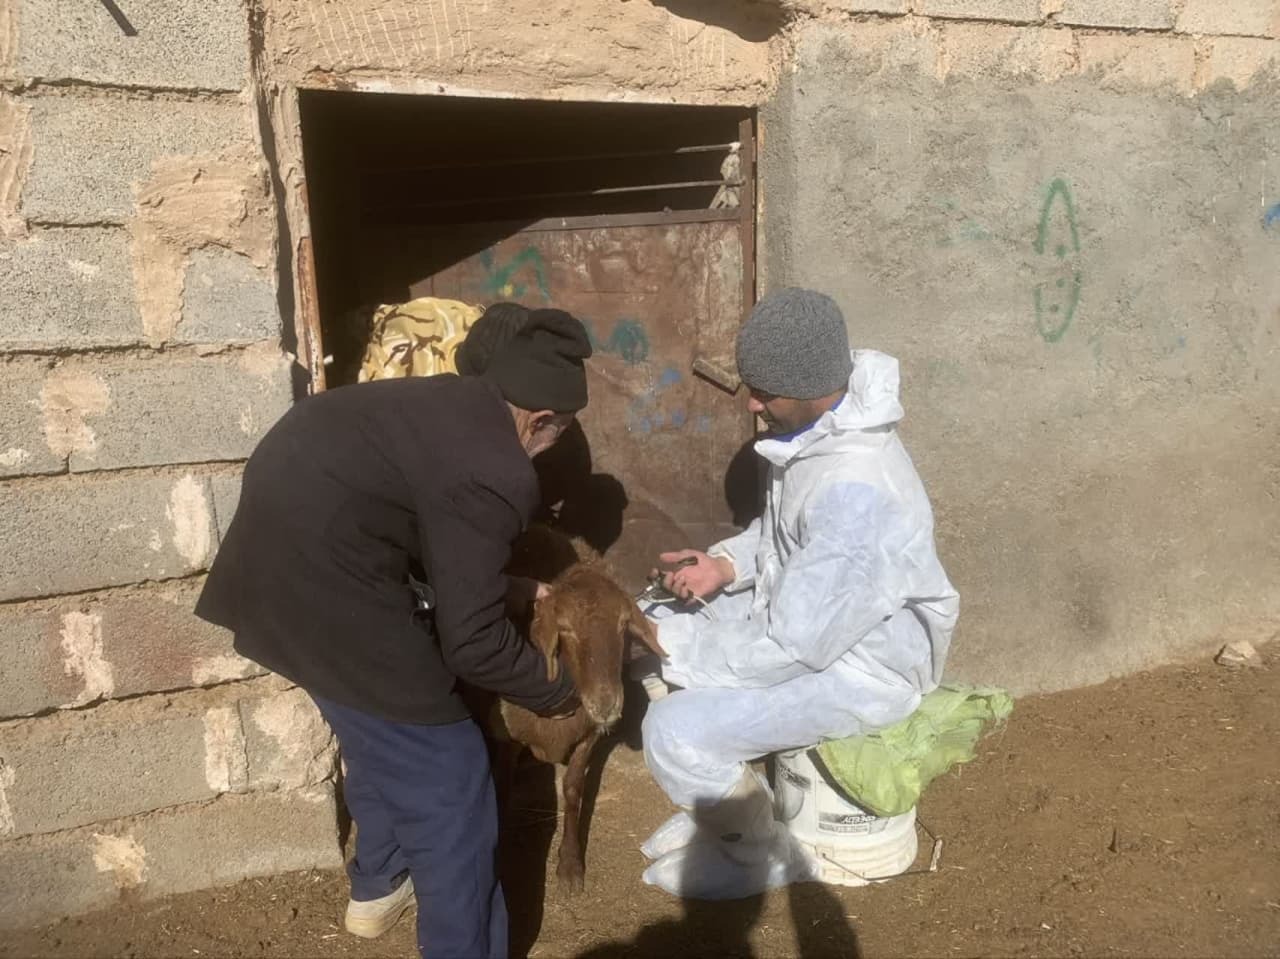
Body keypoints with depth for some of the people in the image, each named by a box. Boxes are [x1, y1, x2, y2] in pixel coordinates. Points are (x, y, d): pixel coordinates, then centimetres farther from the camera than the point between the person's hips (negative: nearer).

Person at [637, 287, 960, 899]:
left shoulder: (853, 488, -35)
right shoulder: (819, 428, -4)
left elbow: (792, 649, -30)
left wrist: (678, 649, -18)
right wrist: (728, 562, -4)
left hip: (862, 664, -10)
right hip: (806, 613, 10)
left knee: (675, 733, -21)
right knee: (653, 627, 10)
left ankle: (760, 853, 10)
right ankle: (722, 801, 24)